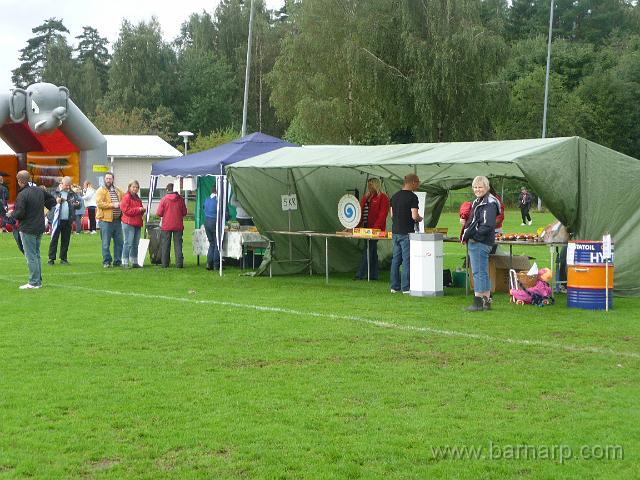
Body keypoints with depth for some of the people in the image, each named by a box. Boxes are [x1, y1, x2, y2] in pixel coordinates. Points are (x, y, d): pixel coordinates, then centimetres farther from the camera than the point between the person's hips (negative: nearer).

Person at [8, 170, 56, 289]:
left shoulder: (22, 195, -19)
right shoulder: (39, 190, 5)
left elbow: (19, 214, -20)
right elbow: (52, 199, 18)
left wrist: (12, 213, -1)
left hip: (28, 229, -8)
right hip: (40, 228, 8)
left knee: (31, 256, -2)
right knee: (36, 254, 16)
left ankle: (34, 282, -2)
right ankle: (38, 280, 20)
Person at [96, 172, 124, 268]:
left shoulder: (118, 191, 17)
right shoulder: (101, 191, -2)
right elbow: (99, 203, -14)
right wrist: (113, 205, -16)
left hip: (117, 220, 6)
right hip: (106, 220, -6)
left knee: (119, 242, 7)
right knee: (106, 243, -2)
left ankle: (118, 261, 15)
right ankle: (106, 262, 4)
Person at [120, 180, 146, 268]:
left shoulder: (137, 198, 20)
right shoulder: (126, 197, -6)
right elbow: (126, 210, -16)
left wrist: (143, 210, 5)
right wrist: (138, 209, -17)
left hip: (137, 224, 8)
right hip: (128, 223, -8)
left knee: (135, 244, 11)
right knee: (128, 243, -9)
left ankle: (134, 262, 16)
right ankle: (125, 263, -6)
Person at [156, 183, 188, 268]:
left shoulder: (164, 199, -7)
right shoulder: (180, 199, -2)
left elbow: (159, 213, -6)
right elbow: (184, 213, 4)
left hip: (166, 226, -1)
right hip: (178, 226, 1)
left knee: (165, 245, 7)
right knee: (178, 245, 5)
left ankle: (165, 264, 8)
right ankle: (179, 263, 1)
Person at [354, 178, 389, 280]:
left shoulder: (383, 198, -5)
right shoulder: (365, 197, 18)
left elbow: (382, 214, -12)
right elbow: (360, 211, 18)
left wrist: (375, 228, -20)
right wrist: (357, 225, 7)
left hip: (375, 229, -8)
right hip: (365, 228, 8)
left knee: (368, 251, -10)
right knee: (372, 252, 11)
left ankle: (361, 274, -11)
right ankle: (374, 275, 14)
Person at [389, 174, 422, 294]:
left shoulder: (395, 196, 10)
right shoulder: (412, 197, -12)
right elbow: (414, 216, -18)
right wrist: (420, 219, 2)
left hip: (395, 231, 7)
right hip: (407, 232, -7)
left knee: (396, 260, 11)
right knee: (407, 260, -3)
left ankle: (395, 286, 14)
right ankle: (406, 287, -3)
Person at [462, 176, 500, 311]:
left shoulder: (489, 204, -14)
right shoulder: (477, 202, 18)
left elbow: (488, 225, -22)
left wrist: (474, 236, -17)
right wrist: (467, 235, 12)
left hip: (481, 244, -10)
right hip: (474, 242, 10)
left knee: (478, 272, -7)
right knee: (483, 273, 13)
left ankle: (478, 302, -4)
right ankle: (487, 301, 19)